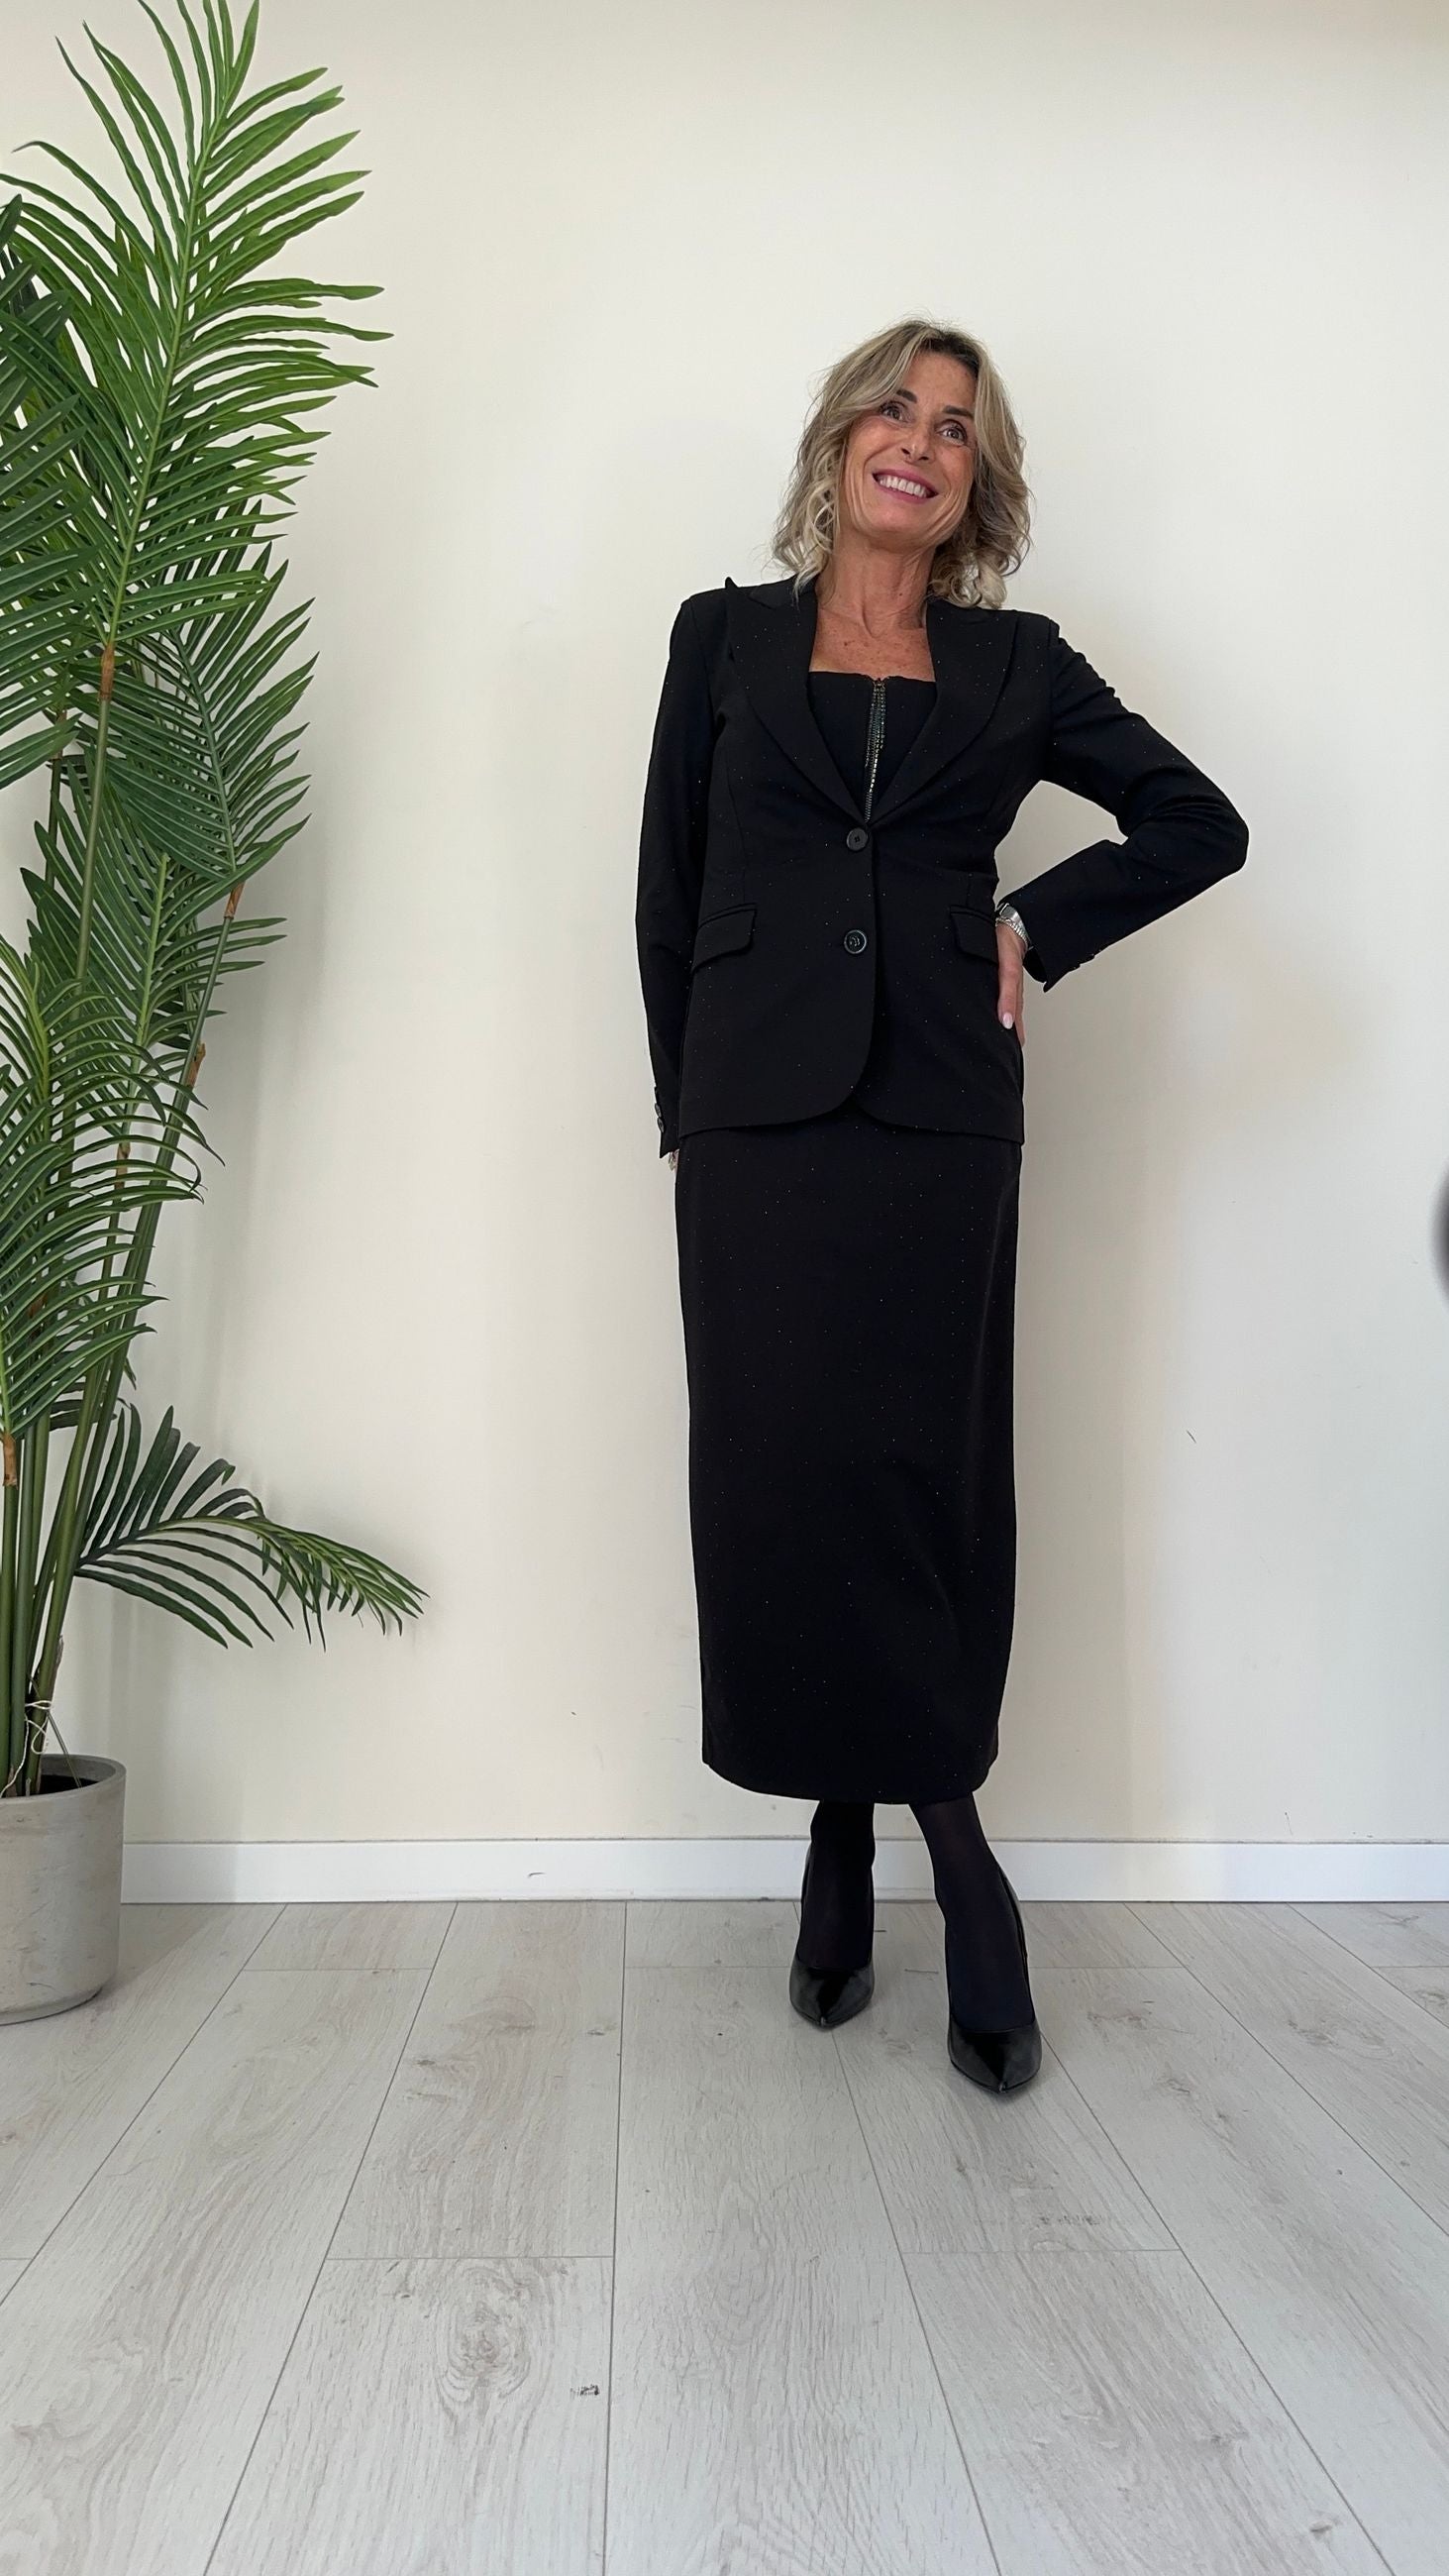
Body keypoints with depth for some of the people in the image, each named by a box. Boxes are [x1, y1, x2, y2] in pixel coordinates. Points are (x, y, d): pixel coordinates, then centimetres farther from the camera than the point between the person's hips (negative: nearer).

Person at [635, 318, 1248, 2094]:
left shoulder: (1017, 665, 13)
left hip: (940, 1114, 0)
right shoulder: (726, 638, 13)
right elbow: (668, 889, 11)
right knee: (779, 1466, -2)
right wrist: (683, 1111, 6)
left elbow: (1201, 825, 16)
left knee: (919, 1467, -2)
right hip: (760, 1113, 0)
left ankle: (857, 1837, 14)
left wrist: (1039, 929, 4)